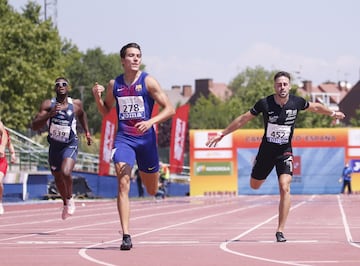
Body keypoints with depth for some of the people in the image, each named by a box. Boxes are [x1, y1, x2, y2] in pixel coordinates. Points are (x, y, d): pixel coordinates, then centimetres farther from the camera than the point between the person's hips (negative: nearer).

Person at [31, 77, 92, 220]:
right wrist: (50, 114, -33)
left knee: (66, 172, -27)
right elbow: (34, 126, -20)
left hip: (70, 145, -2)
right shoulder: (48, 105, -12)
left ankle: (70, 199, 0)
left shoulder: (76, 104, -9)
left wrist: (87, 132, 17)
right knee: (58, 178, 17)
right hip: (54, 145, 3)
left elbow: (82, 114, 17)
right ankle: (65, 204, 44)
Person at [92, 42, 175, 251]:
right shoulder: (114, 84, 5)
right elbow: (106, 111, 20)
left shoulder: (148, 82, -5)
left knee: (152, 191, 13)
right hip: (123, 138, 1)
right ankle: (126, 236, -18)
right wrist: (97, 97, -1)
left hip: (146, 138, -1)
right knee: (123, 184, -17)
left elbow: (170, 109, -7)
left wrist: (151, 122, -22)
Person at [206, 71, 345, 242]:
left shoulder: (297, 102, -12)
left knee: (284, 188, -19)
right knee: (254, 186, 16)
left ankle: (280, 231, -13)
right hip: (266, 150, 1)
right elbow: (243, 119, -6)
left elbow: (315, 107, 11)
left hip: (285, 152, -1)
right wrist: (222, 134, -4)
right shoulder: (264, 103, -17)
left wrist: (332, 113, 25)